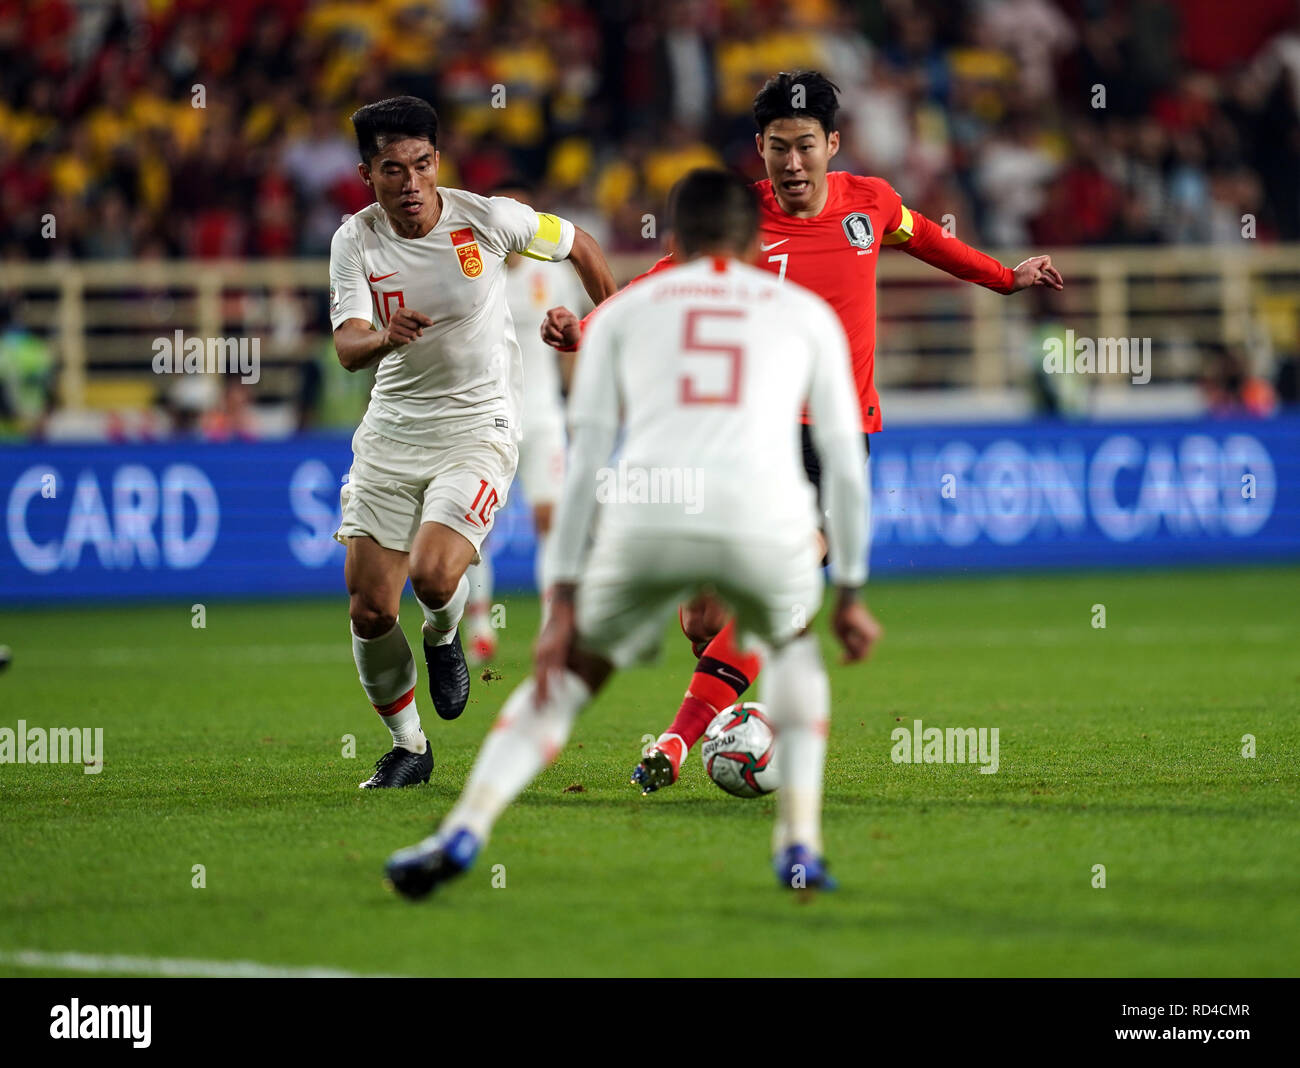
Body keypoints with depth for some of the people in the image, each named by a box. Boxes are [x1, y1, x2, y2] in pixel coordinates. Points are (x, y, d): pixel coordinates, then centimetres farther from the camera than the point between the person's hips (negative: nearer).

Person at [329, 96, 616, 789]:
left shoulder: (486, 218, -10)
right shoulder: (354, 242, -6)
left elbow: (576, 246, 8)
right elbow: (348, 348, -17)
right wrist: (383, 338, -40)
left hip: (477, 428, -2)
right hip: (391, 434, 3)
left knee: (433, 575, -25)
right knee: (369, 609, -4)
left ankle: (443, 638, 13)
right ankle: (407, 748, 19)